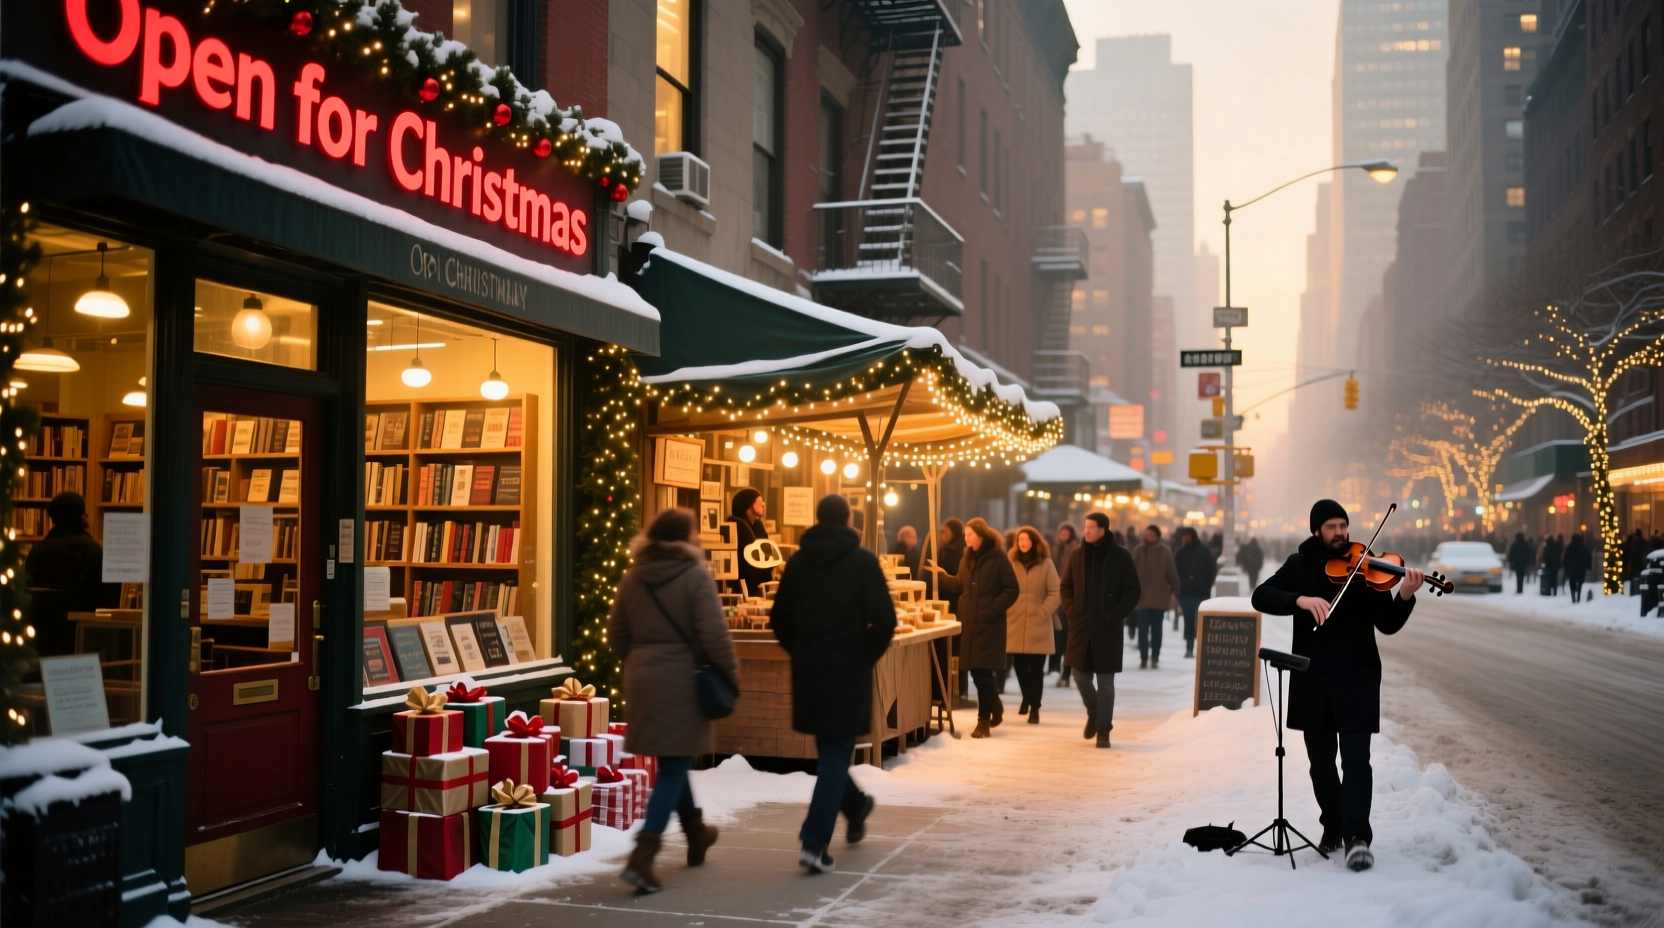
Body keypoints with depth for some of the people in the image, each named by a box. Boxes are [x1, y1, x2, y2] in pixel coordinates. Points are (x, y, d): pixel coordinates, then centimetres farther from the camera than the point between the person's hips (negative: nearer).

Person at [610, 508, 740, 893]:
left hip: (642, 679, 6)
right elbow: (714, 635, -16)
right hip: (682, 678, -6)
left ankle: (696, 833, 38)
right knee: (673, 768, -1)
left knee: (673, 760, 21)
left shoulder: (633, 577, 5)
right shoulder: (695, 576, -11)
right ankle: (642, 856, -12)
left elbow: (616, 633, 10)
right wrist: (731, 672, -2)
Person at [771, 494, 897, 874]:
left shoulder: (798, 561, 5)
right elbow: (884, 620, -12)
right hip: (849, 671, -4)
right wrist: (867, 655, 3)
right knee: (836, 753, -1)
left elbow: (779, 619, 6)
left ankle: (856, 806, 38)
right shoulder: (863, 561, -5)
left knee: (830, 748, 21)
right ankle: (815, 841, -9)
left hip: (808, 672, 4)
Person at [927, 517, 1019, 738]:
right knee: (976, 670, 9)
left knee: (984, 670, -6)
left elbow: (1012, 589, -9)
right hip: (969, 621, 6)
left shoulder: (998, 558, -8)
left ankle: (984, 719, 2)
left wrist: (993, 609, -15)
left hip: (989, 623, -6)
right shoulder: (967, 558, 13)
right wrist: (943, 576, 6)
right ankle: (995, 708, 29)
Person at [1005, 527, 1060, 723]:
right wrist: (1006, 611, -3)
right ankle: (1027, 698, 31)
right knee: (1019, 666, 8)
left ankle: (1035, 708, 1)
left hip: (1039, 626, -3)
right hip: (1015, 625, 3)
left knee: (1036, 668, -4)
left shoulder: (1046, 564, 1)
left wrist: (1043, 613, -10)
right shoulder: (1012, 563, 7)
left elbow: (1055, 593, -2)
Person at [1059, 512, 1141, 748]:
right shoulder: (1078, 555, 5)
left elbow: (1133, 591, -2)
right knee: (1081, 675, 7)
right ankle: (1094, 713, 33)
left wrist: (1117, 615, -11)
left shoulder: (1121, 557, -5)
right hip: (1081, 626, 4)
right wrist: (1072, 610, 1)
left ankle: (1103, 729, 9)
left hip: (1108, 629, -3)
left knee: (1105, 680, 0)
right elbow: (1066, 586, 14)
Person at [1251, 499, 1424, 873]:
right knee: (1321, 761, 11)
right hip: (1312, 678, 2)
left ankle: (1356, 836, -17)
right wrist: (1301, 600, -23)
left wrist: (1405, 596, -22)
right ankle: (1333, 827, 27)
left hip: (1356, 677, -2)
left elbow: (1387, 625, -3)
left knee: (1355, 757, -12)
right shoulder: (1299, 565, 6)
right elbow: (1261, 596, -6)